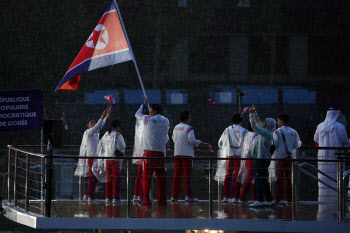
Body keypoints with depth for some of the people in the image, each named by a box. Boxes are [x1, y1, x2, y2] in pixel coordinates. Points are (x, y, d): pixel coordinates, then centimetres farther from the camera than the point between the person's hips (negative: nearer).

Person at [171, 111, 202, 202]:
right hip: (187, 154, -6)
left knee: (177, 175, 8)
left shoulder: (175, 128, 11)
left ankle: (174, 196, 7)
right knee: (188, 175, -2)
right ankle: (188, 195, -4)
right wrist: (198, 142, 0)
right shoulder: (189, 128, -11)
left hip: (177, 154, 6)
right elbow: (191, 140, -20)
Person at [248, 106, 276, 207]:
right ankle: (269, 200, 17)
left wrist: (251, 114, -7)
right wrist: (254, 113, 21)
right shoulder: (266, 132, 12)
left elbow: (254, 126, -17)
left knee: (259, 180, -9)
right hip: (262, 159, 10)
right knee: (264, 180, 13)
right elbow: (258, 123, 26)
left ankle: (259, 201, -11)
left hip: (262, 160, -10)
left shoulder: (266, 133, -15)